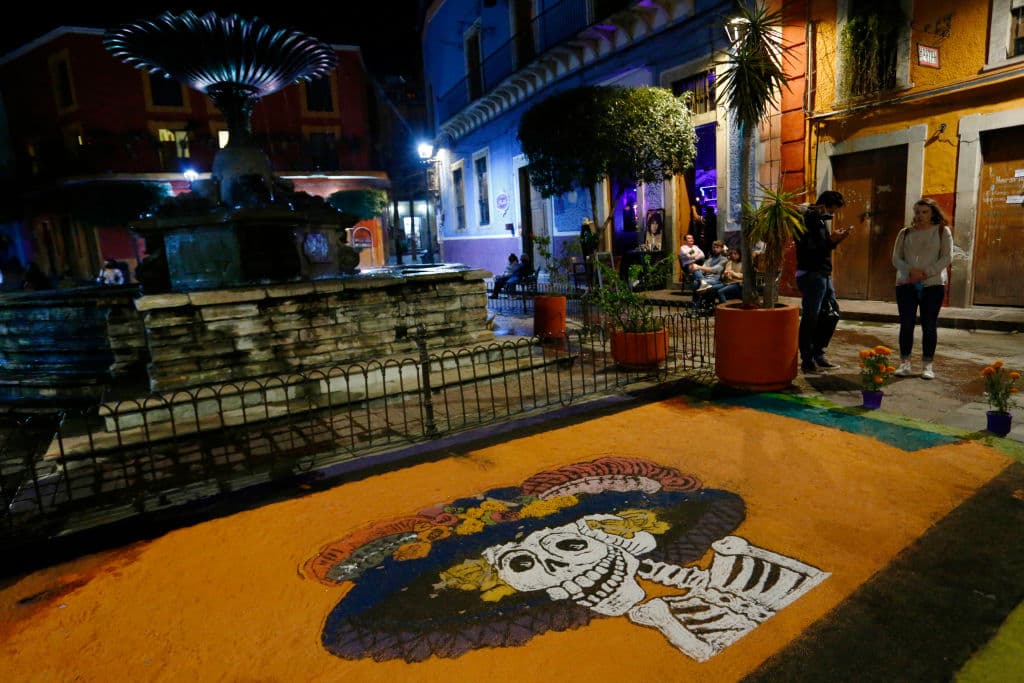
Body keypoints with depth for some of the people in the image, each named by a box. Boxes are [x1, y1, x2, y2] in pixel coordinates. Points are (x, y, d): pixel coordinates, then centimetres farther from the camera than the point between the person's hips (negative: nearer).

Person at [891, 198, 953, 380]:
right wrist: (910, 271, -14)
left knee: (929, 326, 1)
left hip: (933, 285, -1)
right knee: (906, 325, 0)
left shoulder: (942, 231, 6)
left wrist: (927, 272, -16)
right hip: (906, 284, 2)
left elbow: (947, 257, -3)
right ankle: (905, 364, 6)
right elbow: (896, 258, 4)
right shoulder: (905, 233, 11)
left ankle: (928, 365, 7)